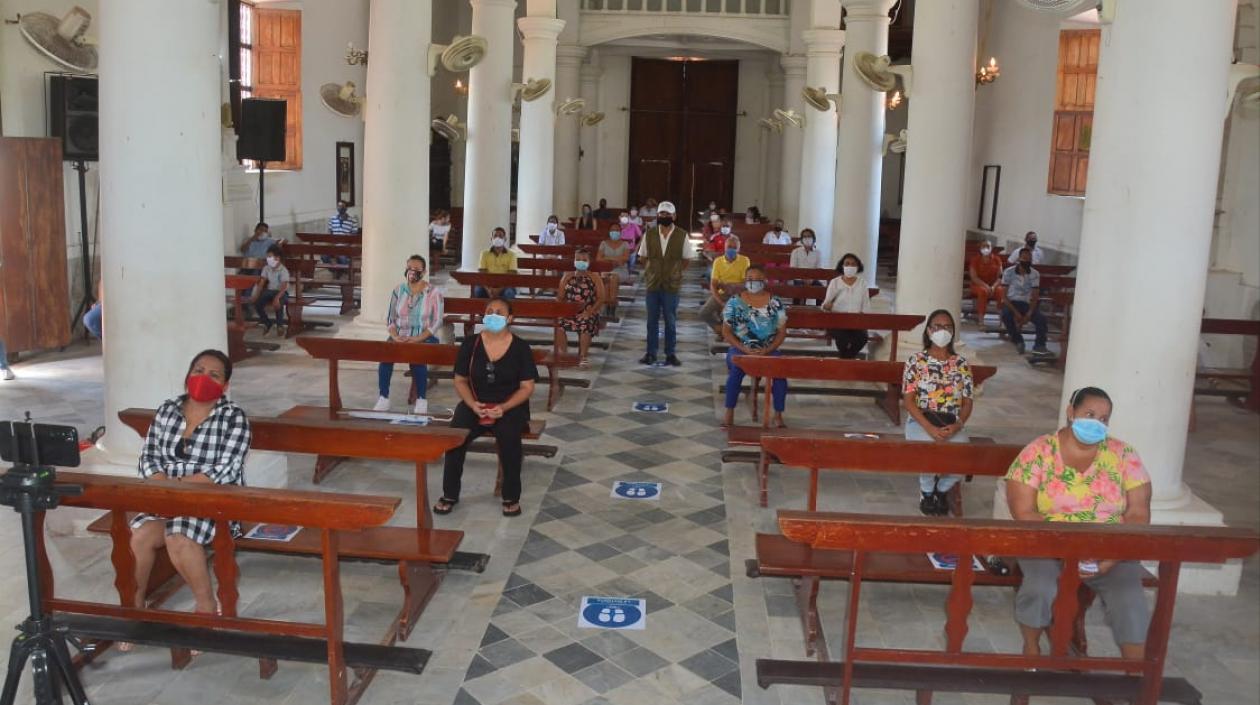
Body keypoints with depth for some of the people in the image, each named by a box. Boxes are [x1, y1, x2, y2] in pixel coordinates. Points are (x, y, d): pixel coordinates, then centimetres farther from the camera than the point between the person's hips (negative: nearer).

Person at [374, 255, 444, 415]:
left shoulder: (434, 292, -1)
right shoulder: (398, 290, 10)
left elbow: (436, 322, -7)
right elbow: (390, 318, 8)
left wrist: (417, 339, -20)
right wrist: (395, 336, -13)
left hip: (425, 338, -3)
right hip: (401, 336, 3)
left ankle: (422, 400, -22)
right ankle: (383, 399, -24)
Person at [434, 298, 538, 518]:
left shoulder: (520, 347, -3)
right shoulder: (470, 344, 1)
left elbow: (527, 387, -3)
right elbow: (460, 380, 5)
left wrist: (503, 407, -18)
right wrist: (473, 404, -14)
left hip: (511, 406, -2)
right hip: (475, 405, 2)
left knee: (509, 437, -33)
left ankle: (511, 497, -13)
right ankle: (450, 494, -7)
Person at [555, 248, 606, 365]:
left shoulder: (594, 278, 6)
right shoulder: (567, 277, 13)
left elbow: (601, 298, 0)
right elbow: (560, 296, 12)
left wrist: (590, 312, -13)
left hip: (587, 313, -2)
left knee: (585, 326, -36)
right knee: (558, 324, -30)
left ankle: (582, 356, -15)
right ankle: (563, 353, -10)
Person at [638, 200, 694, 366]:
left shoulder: (682, 236, -4)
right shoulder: (649, 235, 0)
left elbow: (687, 259, 5)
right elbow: (642, 257, 12)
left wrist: (674, 272, 3)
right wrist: (651, 271, 6)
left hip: (672, 285, -2)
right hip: (652, 284, 2)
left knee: (671, 321, 4)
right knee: (652, 320, 8)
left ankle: (670, 354, 13)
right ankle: (651, 353, 16)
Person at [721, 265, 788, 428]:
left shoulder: (775, 303, 4)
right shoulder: (735, 302, 1)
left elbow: (782, 332, 4)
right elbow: (726, 331, 0)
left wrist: (767, 350, -12)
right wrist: (745, 349, -13)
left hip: (768, 350, 1)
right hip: (740, 348, -1)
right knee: (737, 368, -34)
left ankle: (778, 415, -16)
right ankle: (729, 413, -20)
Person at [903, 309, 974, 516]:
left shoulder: (962, 364, 11)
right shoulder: (916, 361, 2)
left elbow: (967, 402, 8)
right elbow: (909, 401, -4)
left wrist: (958, 425, -13)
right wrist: (930, 428, -19)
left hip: (951, 424, 3)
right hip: (920, 421, -2)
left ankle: (942, 489, 4)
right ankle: (926, 491, -1)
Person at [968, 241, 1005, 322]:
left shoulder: (997, 259, 6)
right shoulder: (975, 260, 0)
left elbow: (1000, 277, 0)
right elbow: (974, 277, -8)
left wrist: (993, 287, -20)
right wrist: (986, 286, -23)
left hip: (994, 286, 2)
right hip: (979, 285, -2)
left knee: (1001, 291, -32)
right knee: (983, 291, -37)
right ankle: (980, 318, -37)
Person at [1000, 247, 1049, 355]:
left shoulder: (1035, 274, 0)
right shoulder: (1009, 272, -7)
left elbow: (1034, 297, -2)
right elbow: (1004, 295, -9)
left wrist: (1028, 314, -19)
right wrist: (1016, 313, -21)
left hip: (1026, 304, 2)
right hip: (1011, 303, -2)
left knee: (1041, 318, -26)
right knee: (1006, 315, -35)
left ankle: (1039, 346, -9)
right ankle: (1018, 341, -12)